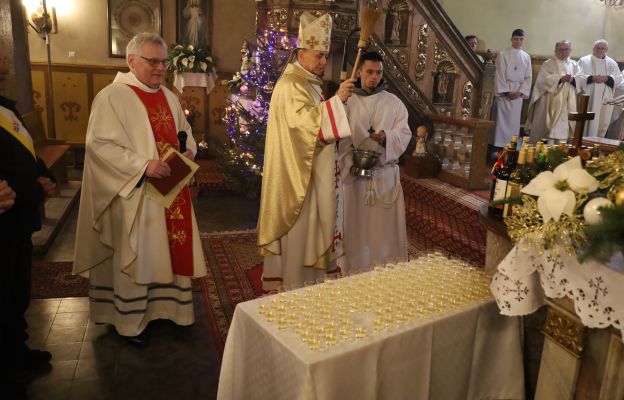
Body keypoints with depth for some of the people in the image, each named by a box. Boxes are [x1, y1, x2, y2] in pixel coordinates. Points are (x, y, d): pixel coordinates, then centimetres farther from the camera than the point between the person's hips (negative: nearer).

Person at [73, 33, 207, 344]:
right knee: (136, 257, 4)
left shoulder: (168, 96, 12)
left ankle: (164, 306, 32)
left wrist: (189, 150, -1)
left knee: (169, 251, 14)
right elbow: (99, 143, -17)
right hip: (135, 195, -7)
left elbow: (185, 131, 21)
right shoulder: (113, 96, -11)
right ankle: (131, 321, 22)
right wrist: (142, 165, -25)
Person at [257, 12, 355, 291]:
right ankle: (295, 287, 12)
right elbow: (303, 120, -30)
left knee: (309, 225, 17)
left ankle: (306, 281, 30)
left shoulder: (309, 83, 16)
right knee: (299, 229, -1)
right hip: (298, 171, -10)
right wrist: (336, 100, -32)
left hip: (311, 170, 10)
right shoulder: (291, 85, -16)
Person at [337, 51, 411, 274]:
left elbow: (405, 134, 2)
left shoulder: (394, 103, 6)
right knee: (356, 222, 4)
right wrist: (351, 163, -17)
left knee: (386, 222, 6)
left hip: (386, 172, 1)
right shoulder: (346, 102, 2)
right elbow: (340, 139, -3)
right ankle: (355, 268, 17)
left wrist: (387, 137, -19)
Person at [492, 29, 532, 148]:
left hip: (518, 93, 3)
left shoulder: (526, 57, 11)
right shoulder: (503, 54, 0)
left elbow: (528, 77, 8)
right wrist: (506, 91, -12)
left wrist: (520, 92, -6)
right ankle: (499, 146, -3)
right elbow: (500, 75, -5)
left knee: (514, 121, 3)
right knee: (502, 120, -7)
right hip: (504, 92, -3)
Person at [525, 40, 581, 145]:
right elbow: (544, 80, -12)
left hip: (566, 106, 4)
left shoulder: (574, 65, 16)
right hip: (550, 104, -4)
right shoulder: (548, 64, 3)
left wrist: (573, 80, -16)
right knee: (548, 129, -6)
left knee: (563, 130, 2)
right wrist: (560, 79, -24)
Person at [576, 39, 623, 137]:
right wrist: (591, 78, -21)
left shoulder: (612, 63, 12)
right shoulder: (584, 61, 2)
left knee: (602, 123, 6)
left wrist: (607, 79, -14)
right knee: (585, 123, -3)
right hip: (587, 99, -3)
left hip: (604, 99, 3)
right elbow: (578, 77, -8)